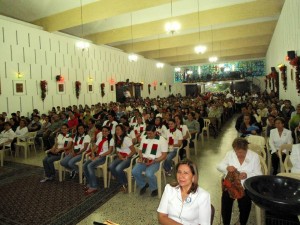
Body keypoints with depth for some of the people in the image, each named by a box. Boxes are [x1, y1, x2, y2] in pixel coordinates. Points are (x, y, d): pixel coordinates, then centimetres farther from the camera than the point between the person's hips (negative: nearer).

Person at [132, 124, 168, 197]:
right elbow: (140, 150, 21)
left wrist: (153, 161, -19)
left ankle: (154, 189, 0)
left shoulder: (162, 140, -4)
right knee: (134, 171, -22)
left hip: (155, 162, -5)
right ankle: (143, 185, 9)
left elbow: (164, 155, -7)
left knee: (149, 173, -33)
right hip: (144, 160, 5)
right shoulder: (144, 139, 13)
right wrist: (141, 157, -2)